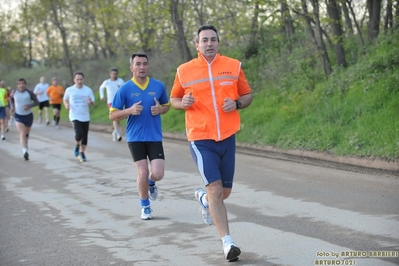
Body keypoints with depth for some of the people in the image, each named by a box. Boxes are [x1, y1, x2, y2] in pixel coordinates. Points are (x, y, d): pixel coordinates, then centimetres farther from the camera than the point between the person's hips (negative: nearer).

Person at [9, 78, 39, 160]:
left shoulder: (29, 92, -11)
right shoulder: (14, 92, -5)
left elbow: (37, 102, -6)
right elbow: (10, 97, 18)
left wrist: (29, 106, -23)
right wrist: (12, 106, 3)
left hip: (28, 115, 1)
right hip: (18, 116, -1)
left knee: (27, 133, 20)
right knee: (22, 134, -19)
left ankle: (25, 144, 51)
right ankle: (25, 151, -33)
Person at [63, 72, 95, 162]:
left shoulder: (88, 90, -1)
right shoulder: (69, 90, -1)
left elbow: (93, 103, 2)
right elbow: (65, 100, 14)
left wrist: (90, 102, -21)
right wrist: (66, 105, -8)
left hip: (85, 117, 2)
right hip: (75, 116, -2)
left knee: (85, 136, 7)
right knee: (79, 134, -20)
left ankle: (82, 153, 25)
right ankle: (77, 146, 11)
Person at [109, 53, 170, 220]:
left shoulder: (158, 86, 2)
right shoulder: (124, 89, -4)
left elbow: (167, 106, 17)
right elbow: (112, 115, -2)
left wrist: (160, 109, -7)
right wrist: (130, 110, -19)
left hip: (155, 137, 2)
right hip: (135, 137, -1)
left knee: (158, 174, -8)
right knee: (142, 173, -5)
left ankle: (151, 183, 31)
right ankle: (145, 206, 18)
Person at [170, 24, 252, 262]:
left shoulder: (233, 66, 2)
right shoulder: (184, 71, 0)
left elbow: (247, 95, 11)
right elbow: (174, 98, 13)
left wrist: (237, 104, -10)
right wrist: (182, 103, -10)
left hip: (228, 137, 3)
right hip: (201, 139, -3)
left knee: (225, 192, 11)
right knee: (215, 188, -15)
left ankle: (203, 198, 46)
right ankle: (228, 242, -11)